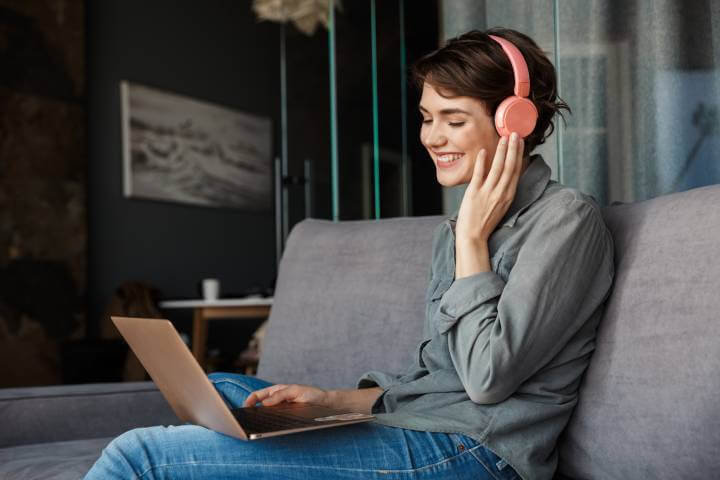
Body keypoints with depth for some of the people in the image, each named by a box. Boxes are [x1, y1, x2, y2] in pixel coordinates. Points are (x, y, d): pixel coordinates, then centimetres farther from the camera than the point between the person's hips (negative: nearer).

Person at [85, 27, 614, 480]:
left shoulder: (565, 218, -8)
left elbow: (488, 377, -17)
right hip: (420, 435, 9)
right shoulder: (455, 230, 19)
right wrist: (333, 399, 3)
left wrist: (473, 239, -10)